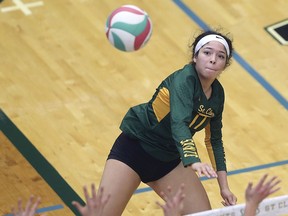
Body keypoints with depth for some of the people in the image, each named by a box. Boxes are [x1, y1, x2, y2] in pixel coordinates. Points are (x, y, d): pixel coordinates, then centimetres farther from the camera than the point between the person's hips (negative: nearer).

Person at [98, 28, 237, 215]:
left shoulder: (217, 93, 0)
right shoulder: (184, 79, -22)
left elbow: (214, 140, 13)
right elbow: (179, 123, -38)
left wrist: (224, 187, 7)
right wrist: (194, 161, -54)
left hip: (168, 160, 7)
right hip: (135, 146, -7)